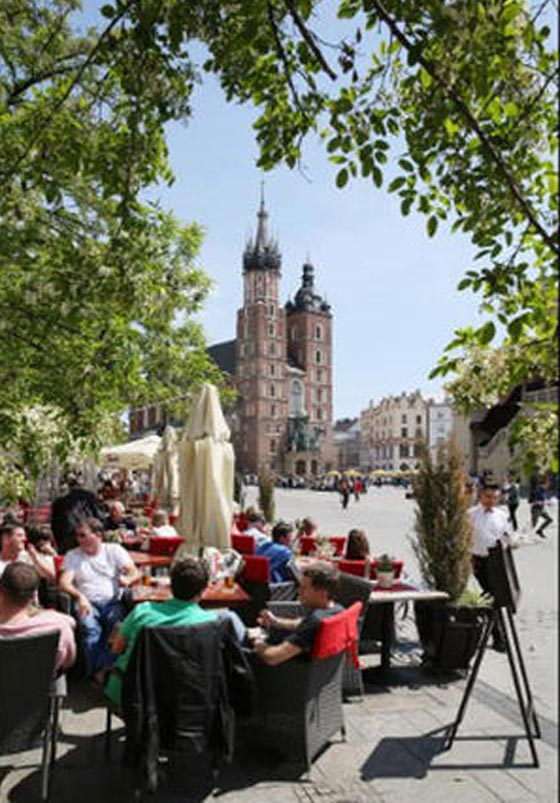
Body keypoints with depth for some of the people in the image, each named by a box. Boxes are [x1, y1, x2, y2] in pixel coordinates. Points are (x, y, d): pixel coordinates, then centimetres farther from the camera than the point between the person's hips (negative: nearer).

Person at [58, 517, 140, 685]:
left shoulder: (114, 550, 12)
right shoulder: (72, 556, 13)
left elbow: (135, 573, 4)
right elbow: (64, 582, -2)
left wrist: (128, 579, -22)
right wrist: (79, 596, -23)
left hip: (112, 601, 0)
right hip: (87, 602, 0)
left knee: (117, 625, -32)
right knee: (90, 628, -33)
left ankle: (101, 670, -30)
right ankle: (99, 672, -28)